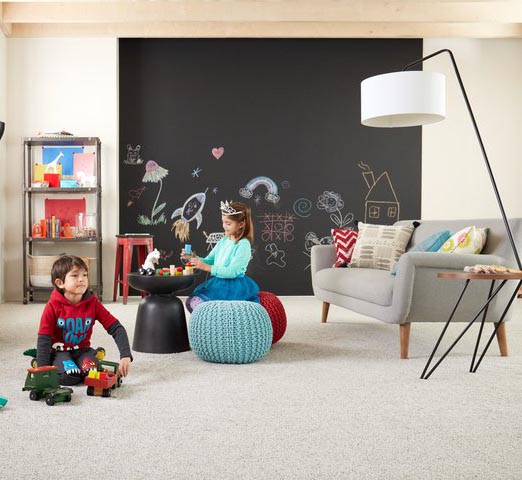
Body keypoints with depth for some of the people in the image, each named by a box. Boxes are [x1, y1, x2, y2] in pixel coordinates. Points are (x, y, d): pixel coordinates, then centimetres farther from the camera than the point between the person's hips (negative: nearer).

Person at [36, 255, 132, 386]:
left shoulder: (93, 303, -9)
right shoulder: (53, 306, -13)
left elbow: (116, 328, -12)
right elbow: (44, 339, -11)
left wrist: (126, 356, -25)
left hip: (82, 350, 1)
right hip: (59, 351, -1)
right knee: (69, 376, -27)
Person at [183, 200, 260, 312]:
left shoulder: (243, 244, -14)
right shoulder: (224, 241, 10)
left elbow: (232, 271, -21)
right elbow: (209, 261, 15)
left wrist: (207, 267, -25)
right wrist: (193, 257, -5)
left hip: (234, 287, -8)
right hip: (218, 283, 8)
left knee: (198, 305, -21)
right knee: (191, 302, -4)